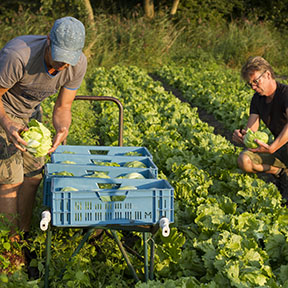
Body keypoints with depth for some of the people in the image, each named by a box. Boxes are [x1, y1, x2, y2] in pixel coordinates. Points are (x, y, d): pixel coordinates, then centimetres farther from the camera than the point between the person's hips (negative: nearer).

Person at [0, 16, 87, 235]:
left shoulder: (78, 65, -21)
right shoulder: (18, 56, -39)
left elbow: (62, 107, -10)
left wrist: (62, 130, -33)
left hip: (30, 111, 6)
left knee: (34, 174, 6)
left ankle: (25, 233, 22)